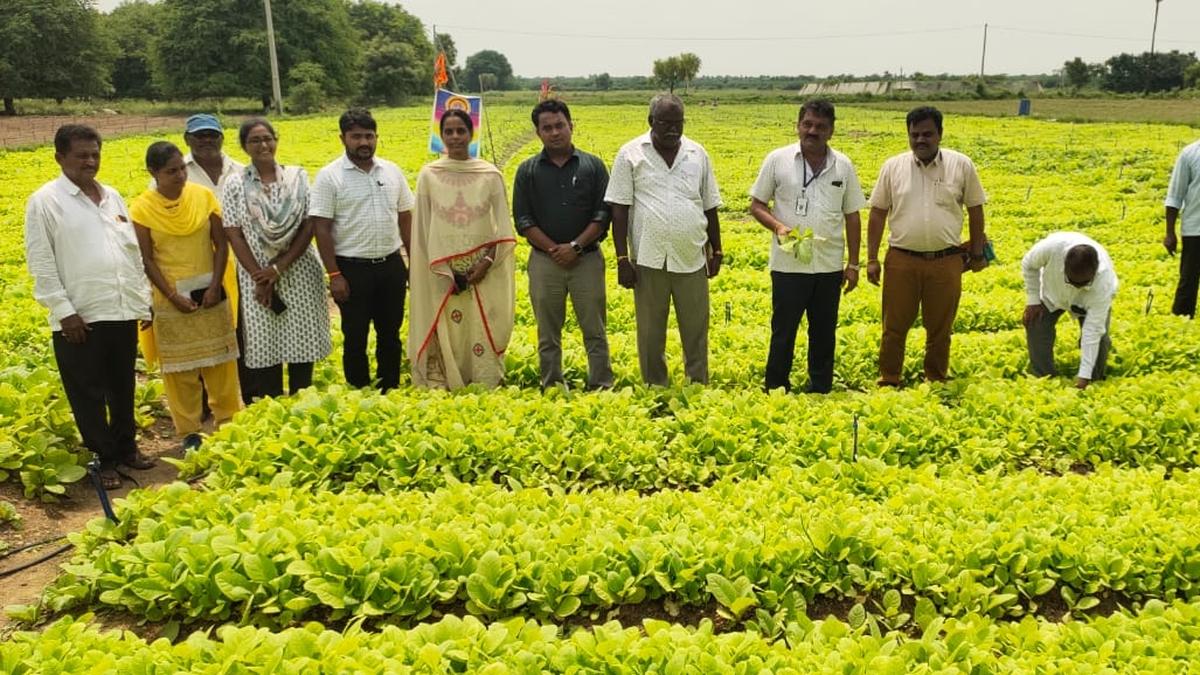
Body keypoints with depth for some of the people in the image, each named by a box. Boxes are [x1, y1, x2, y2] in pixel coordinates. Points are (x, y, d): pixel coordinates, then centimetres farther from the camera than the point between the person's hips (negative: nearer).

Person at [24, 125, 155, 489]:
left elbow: (133, 251, 16)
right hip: (80, 317, -5)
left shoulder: (112, 196, 12)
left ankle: (126, 446, 31)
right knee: (88, 392, 4)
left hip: (123, 311, 5)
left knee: (123, 386, 16)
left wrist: (144, 298, 13)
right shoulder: (44, 201, -5)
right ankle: (103, 458, 17)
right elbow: (40, 262, -8)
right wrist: (63, 311, -13)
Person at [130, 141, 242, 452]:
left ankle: (228, 421, 24)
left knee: (221, 360, 9)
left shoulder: (204, 195, -3)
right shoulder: (142, 208, -8)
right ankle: (189, 431, 17)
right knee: (179, 366, 6)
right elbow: (145, 260, -7)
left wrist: (215, 286, -11)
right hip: (171, 295, -2)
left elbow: (221, 244, -1)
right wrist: (172, 295, -14)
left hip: (210, 290, 2)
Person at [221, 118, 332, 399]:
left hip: (298, 272, 0)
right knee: (265, 347, 3)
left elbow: (310, 226, -4)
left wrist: (280, 268, -12)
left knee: (301, 343, 5)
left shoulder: (298, 177, 1)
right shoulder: (235, 184, 1)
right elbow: (234, 235, -3)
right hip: (256, 276, 0)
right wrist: (259, 277, -13)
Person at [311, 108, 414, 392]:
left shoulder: (392, 171, 6)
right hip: (353, 268, -4)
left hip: (391, 265, 4)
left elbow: (405, 218, 12)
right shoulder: (329, 176, -7)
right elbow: (321, 228, -9)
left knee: (390, 335, 13)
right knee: (356, 338, 5)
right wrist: (334, 274, -13)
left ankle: (390, 392, 27)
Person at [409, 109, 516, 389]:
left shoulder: (491, 175, 2)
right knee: (446, 335, 1)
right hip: (443, 273, 0)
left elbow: (504, 228, 2)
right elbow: (423, 229, 2)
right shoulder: (428, 175, 2)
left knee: (483, 334, 1)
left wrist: (487, 262, -11)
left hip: (483, 271, 0)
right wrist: (444, 270, -8)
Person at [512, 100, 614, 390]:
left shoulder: (593, 165, 2)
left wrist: (576, 246, -13)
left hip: (587, 258, -1)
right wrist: (553, 249, -12)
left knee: (594, 331, 4)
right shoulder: (528, 170, 4)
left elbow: (604, 213, -2)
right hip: (544, 260, 1)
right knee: (548, 334, 8)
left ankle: (602, 387, 13)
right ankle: (552, 389, 18)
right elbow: (522, 219, -1)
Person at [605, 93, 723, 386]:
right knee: (650, 332, 8)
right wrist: (622, 259, -8)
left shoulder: (698, 154, 7)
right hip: (649, 260, -2)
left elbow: (710, 207, 13)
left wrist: (717, 251, 13)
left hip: (691, 259, 2)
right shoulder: (630, 154, -2)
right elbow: (619, 208, -3)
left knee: (696, 330, 10)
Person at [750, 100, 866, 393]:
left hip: (829, 267, 2)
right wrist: (777, 226, -17)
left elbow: (852, 217, 9)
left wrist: (853, 264, 6)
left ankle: (821, 391, 24)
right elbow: (756, 205, 3)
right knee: (783, 331, 4)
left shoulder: (843, 165, 4)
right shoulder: (777, 160, -2)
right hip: (788, 265, -2)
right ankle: (776, 391, 18)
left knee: (824, 333, 11)